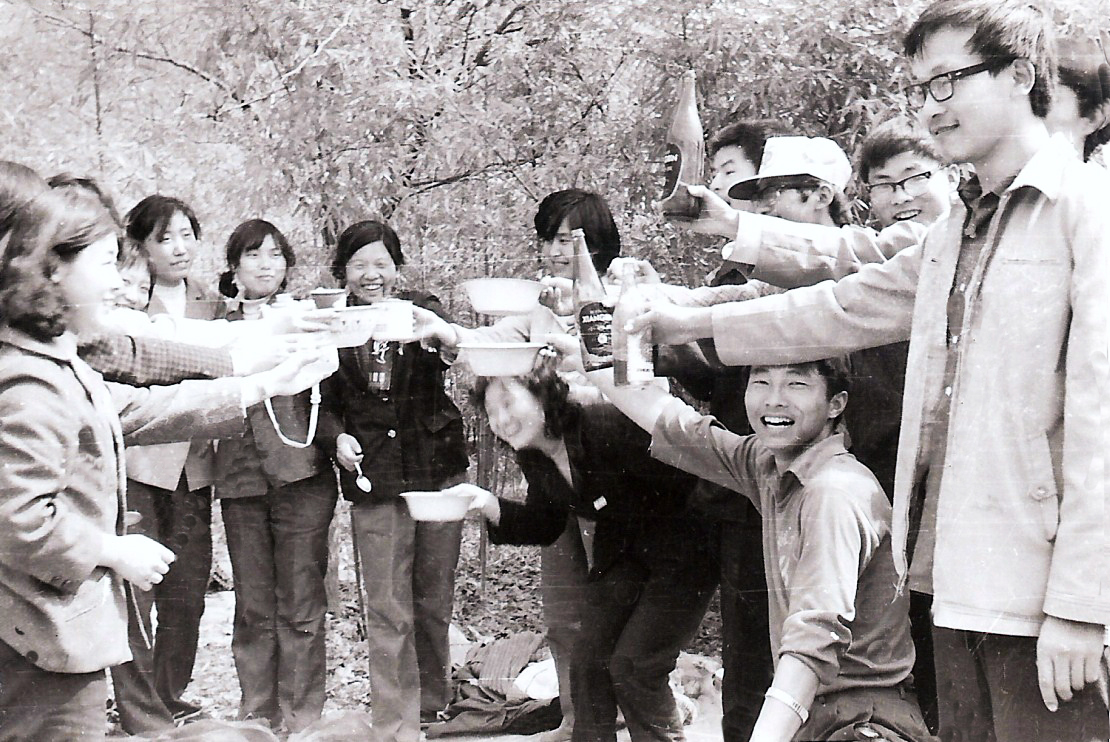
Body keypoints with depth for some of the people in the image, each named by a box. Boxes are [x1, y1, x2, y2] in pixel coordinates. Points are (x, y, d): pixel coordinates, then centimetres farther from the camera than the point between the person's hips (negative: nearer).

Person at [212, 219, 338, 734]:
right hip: (240, 477, 2)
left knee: (301, 608, 1)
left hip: (300, 477, -2)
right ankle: (256, 714, 19)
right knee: (252, 609, 8)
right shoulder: (220, 324, 11)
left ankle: (301, 719, 9)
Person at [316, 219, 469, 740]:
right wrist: (336, 438, -9)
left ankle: (432, 699, 30)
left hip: (438, 470, 1)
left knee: (435, 599, 10)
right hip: (374, 483, -1)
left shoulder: (423, 310, 3)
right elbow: (325, 405, 11)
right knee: (387, 610, -3)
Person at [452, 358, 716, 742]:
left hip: (684, 551, -8)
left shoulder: (606, 426, -29)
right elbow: (544, 525, 6)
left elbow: (682, 478, -28)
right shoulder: (533, 457, -2)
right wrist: (489, 505, -6)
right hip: (622, 554, 8)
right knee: (587, 660, 2)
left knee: (632, 667, -10)